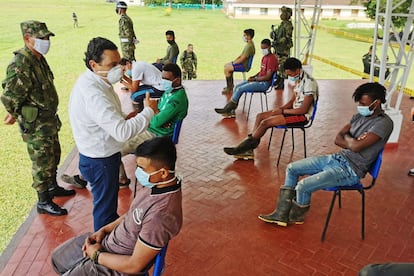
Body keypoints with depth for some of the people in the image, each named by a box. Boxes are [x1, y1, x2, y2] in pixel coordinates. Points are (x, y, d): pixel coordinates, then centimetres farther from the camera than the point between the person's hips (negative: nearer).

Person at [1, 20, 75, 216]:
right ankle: (44, 202, 19)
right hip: (35, 125, -9)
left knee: (53, 156, 22)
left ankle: (53, 187, 43)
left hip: (49, 120, 9)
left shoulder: (39, 59, 6)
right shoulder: (21, 65, -24)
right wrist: (16, 115, -8)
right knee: (42, 163, 3)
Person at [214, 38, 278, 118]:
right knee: (237, 86, -1)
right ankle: (232, 111, -6)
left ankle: (227, 109, -5)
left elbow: (267, 77, -21)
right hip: (259, 80, 10)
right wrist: (253, 76, 6)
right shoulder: (264, 57, 15)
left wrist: (254, 79, -14)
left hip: (264, 83, -10)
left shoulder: (272, 59, -16)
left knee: (240, 89, -17)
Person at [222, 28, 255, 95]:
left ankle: (229, 88, -8)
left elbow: (242, 59, -24)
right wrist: (233, 61, 7)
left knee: (226, 69, -17)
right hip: (242, 63, 11)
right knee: (226, 65, 15)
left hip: (244, 66, -11)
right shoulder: (248, 44, 12)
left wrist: (233, 63, -11)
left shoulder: (250, 46, -22)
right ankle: (231, 85, 19)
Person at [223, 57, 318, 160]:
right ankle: (248, 150, -7)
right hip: (294, 110, 10)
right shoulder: (297, 79, 6)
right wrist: (281, 108, -2)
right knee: (260, 116, -1)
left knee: (266, 123, -20)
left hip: (302, 116, -9)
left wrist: (282, 111, -15)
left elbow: (303, 110, -23)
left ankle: (245, 146, -4)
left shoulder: (309, 83, -22)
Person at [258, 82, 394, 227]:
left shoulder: (384, 123, -17)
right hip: (337, 158, 9)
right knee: (292, 168, 6)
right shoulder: (360, 115, 9)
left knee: (303, 186, -22)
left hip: (351, 170, -9)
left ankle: (296, 217, 11)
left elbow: (356, 146, -27)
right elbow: (337, 139, 5)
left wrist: (346, 136, -5)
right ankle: (281, 214, 10)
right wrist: (354, 143, -14)